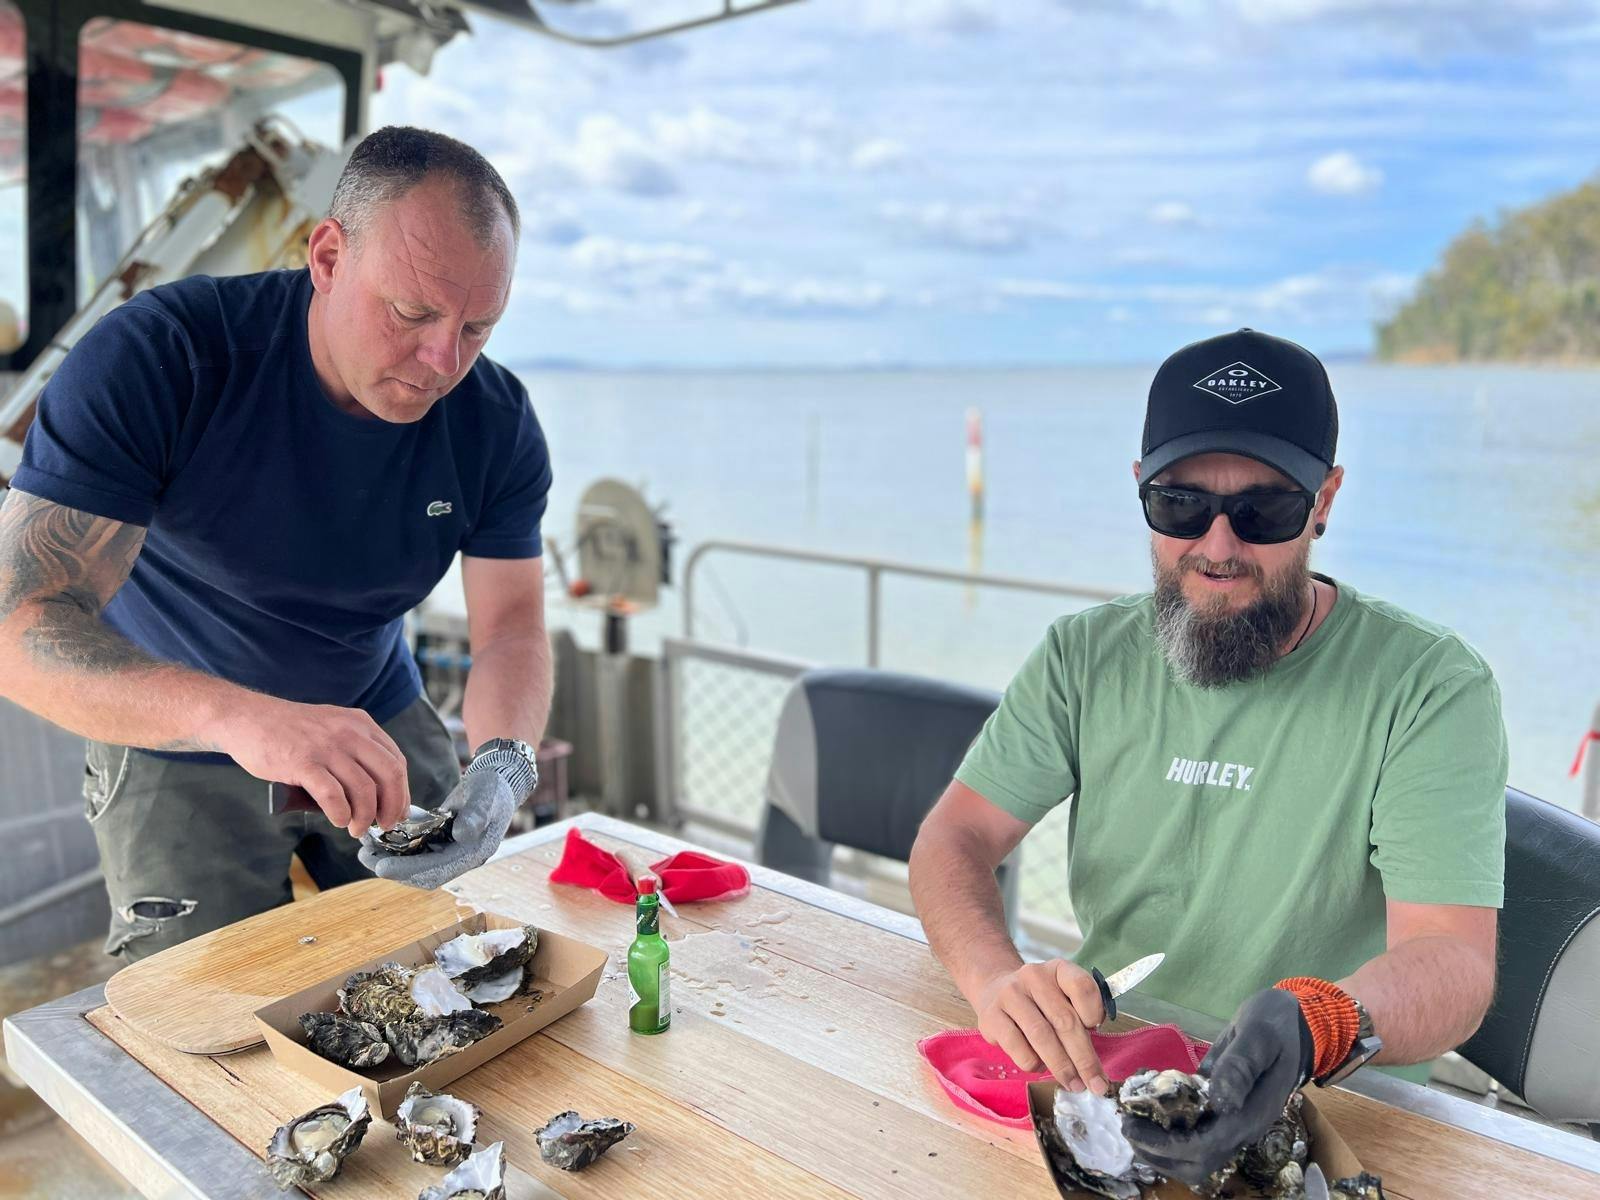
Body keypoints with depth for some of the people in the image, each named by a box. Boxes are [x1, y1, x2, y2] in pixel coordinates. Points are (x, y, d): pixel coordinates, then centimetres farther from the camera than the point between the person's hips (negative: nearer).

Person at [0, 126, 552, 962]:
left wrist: (503, 761, -37)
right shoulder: (154, 358, -27)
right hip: (179, 744, -3)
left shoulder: (496, 425, -15)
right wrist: (240, 715, -52)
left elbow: (511, 628, -14)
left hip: (382, 720, 3)